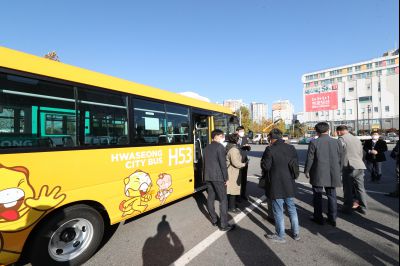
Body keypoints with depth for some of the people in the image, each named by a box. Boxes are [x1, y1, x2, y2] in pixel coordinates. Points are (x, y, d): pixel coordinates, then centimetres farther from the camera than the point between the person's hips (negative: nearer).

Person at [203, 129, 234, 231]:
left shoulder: (207, 147, 11)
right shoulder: (220, 147, -11)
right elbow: (223, 164, -15)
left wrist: (207, 175, 19)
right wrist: (226, 178, -7)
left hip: (208, 177, 8)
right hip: (218, 177, -7)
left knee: (210, 198, 13)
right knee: (223, 200, 1)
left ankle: (214, 220, 25)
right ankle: (224, 225, 5)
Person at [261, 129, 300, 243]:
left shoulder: (270, 149, -17)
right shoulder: (291, 148, 0)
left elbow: (265, 166, -14)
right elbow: (295, 165, 5)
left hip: (276, 185, -6)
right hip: (289, 184, 6)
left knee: (278, 210, 8)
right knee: (291, 208, 21)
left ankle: (280, 236, 22)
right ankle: (295, 233, 35)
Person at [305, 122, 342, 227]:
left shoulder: (314, 143, -12)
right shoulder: (337, 142, -1)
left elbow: (309, 159, -9)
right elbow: (340, 159, 5)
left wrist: (306, 171, 5)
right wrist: (338, 172, 18)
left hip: (318, 174, -3)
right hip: (332, 175, 4)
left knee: (317, 196, 9)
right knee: (332, 196, 15)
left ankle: (318, 217, 20)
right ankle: (332, 218, 24)